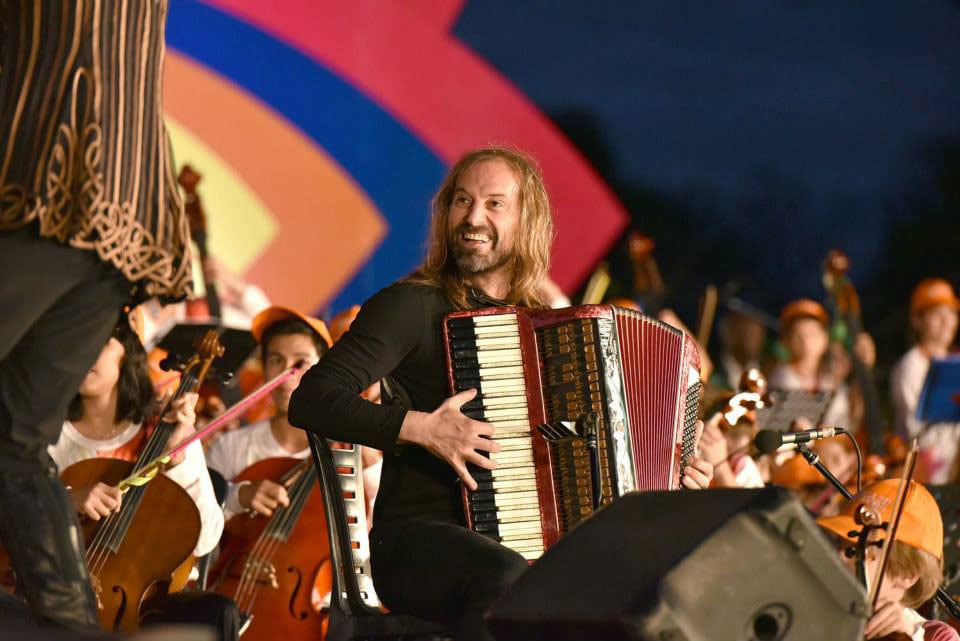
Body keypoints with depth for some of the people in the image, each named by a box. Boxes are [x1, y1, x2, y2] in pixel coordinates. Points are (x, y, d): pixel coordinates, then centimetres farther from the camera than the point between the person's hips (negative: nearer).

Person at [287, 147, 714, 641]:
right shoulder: (411, 306, -1)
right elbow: (310, 401, -12)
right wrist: (420, 427, -21)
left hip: (533, 539, 5)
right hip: (418, 540, -5)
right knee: (508, 577, -38)